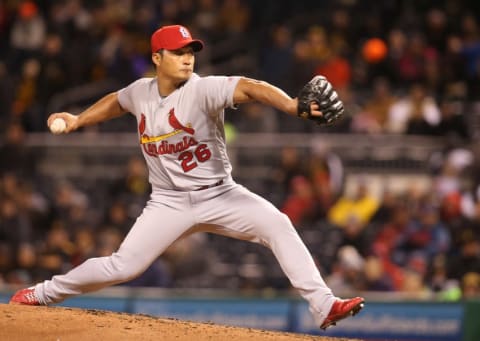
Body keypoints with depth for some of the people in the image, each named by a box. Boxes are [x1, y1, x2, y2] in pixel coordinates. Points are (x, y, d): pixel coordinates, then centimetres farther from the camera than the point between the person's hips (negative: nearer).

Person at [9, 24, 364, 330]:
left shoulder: (204, 89, -17)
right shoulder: (141, 91, -1)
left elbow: (249, 87, -36)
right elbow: (116, 101, 25)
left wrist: (291, 105, -53)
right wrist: (78, 120, 18)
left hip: (219, 195, -2)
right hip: (169, 203, 2)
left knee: (278, 225, -26)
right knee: (122, 266, -3)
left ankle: (323, 306, -26)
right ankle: (44, 293, 20)